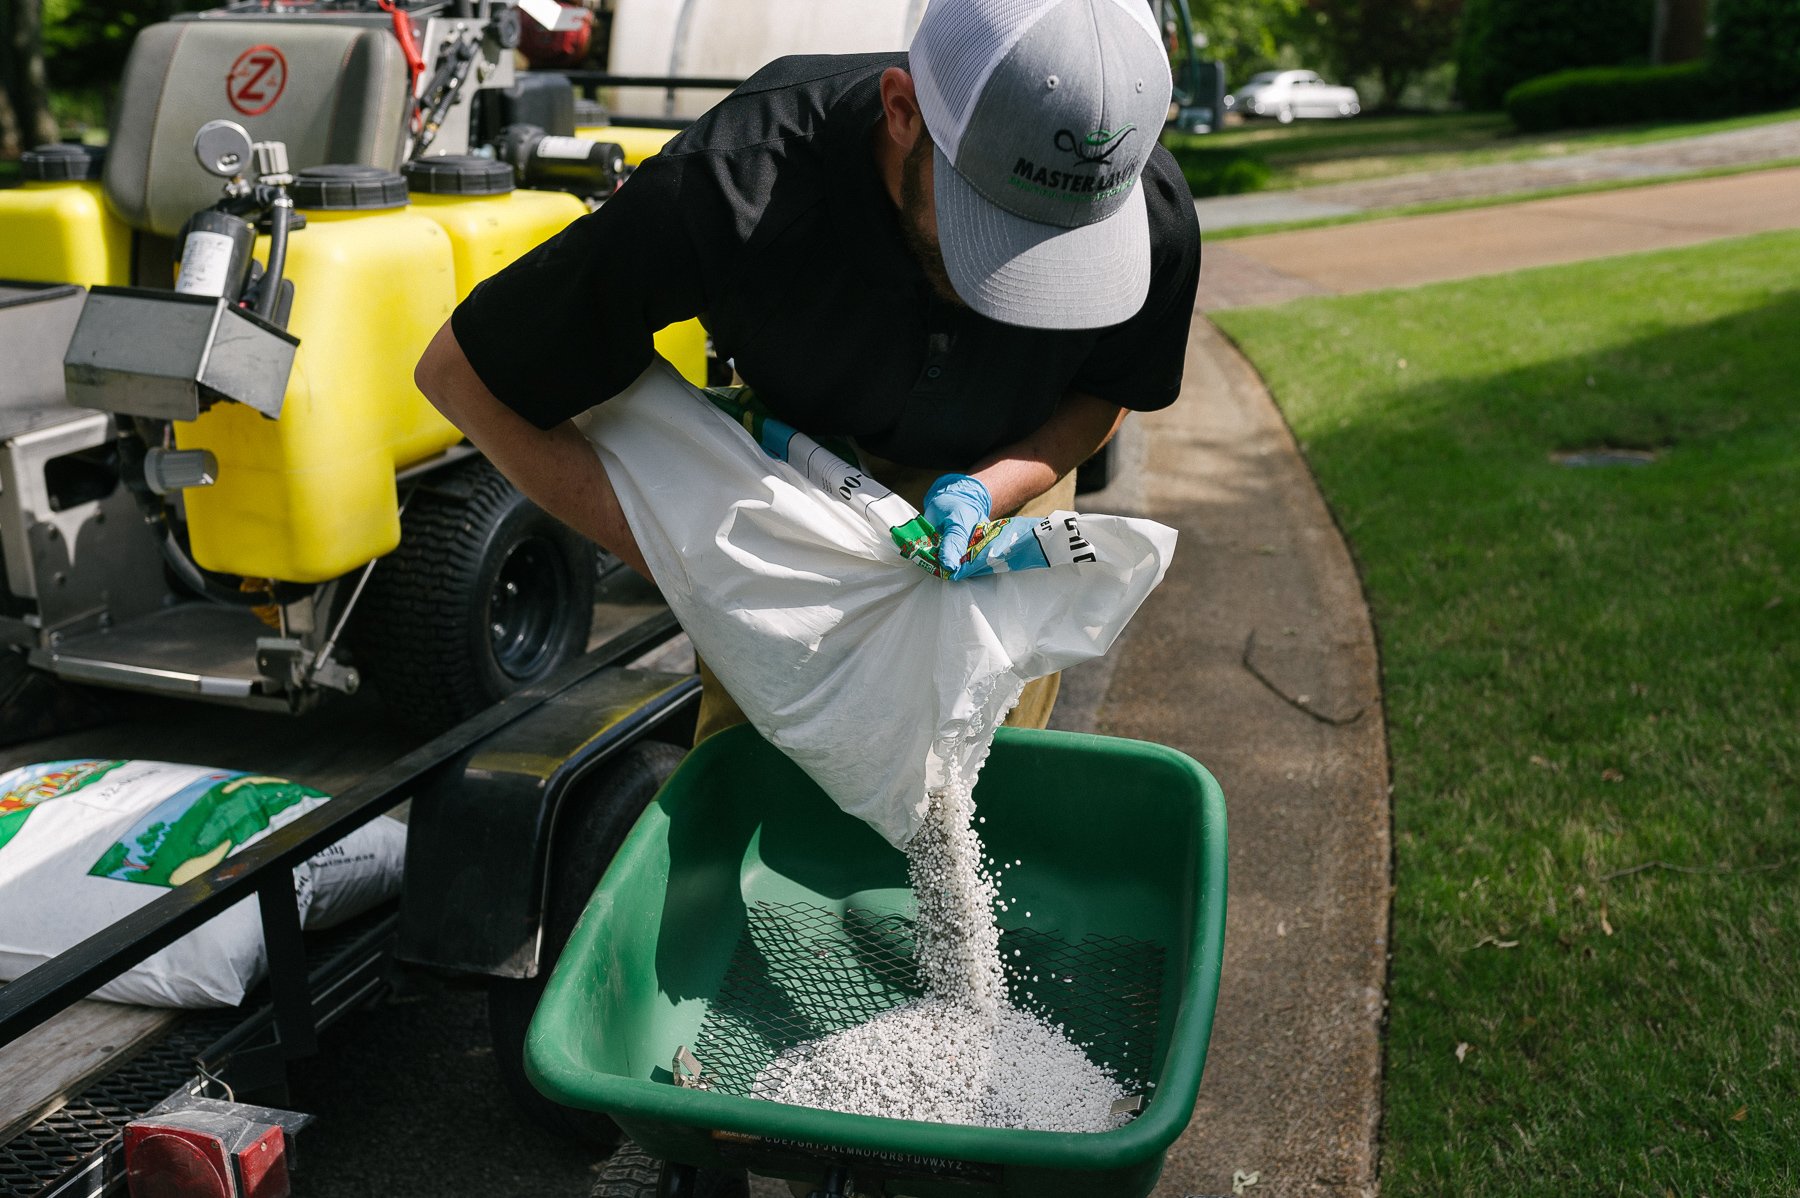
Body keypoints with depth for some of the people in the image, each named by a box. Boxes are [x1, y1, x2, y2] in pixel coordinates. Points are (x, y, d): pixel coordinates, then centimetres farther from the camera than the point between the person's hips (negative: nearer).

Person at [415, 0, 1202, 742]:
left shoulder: (1153, 213, -33)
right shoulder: (729, 190, -41)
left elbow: (1105, 394, -9)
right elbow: (459, 374, -28)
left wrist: (986, 490, -29)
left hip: (1010, 471, 2)